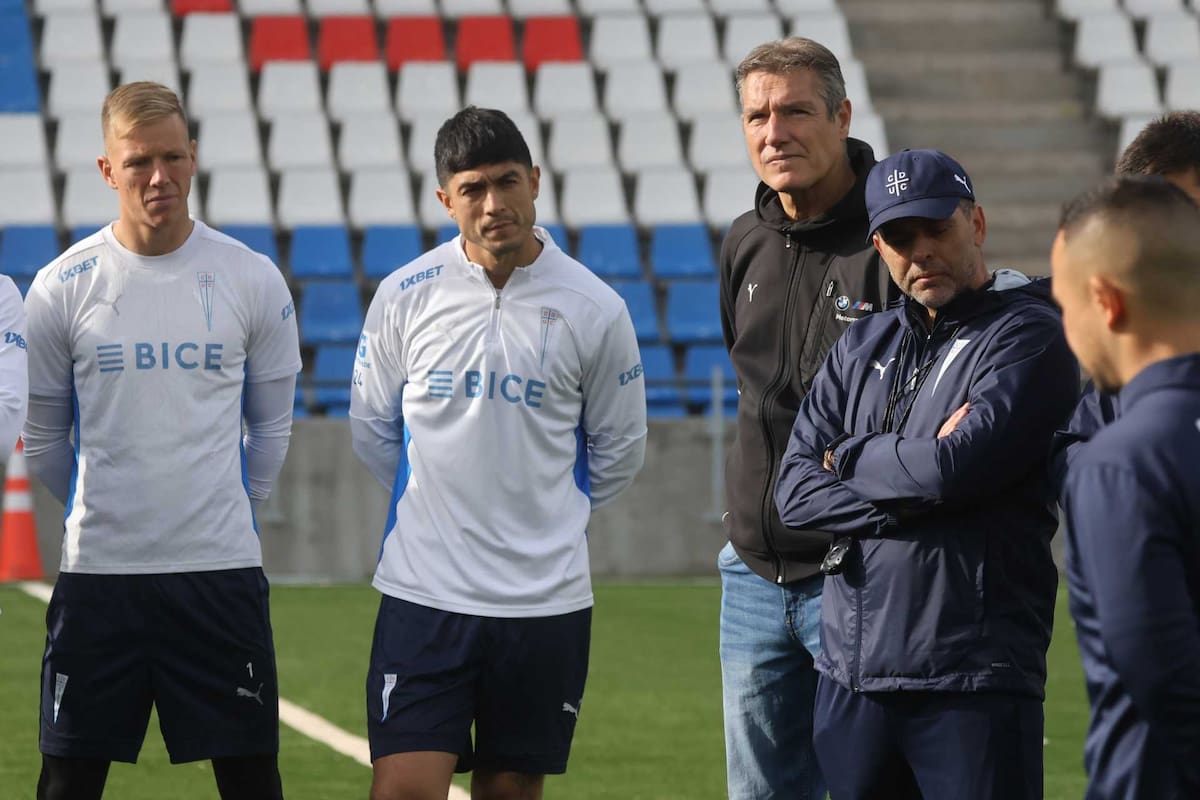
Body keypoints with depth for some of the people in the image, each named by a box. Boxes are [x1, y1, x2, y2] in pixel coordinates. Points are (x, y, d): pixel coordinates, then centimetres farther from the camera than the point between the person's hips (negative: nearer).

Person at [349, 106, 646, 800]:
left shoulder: (594, 309, -2)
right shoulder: (405, 296, -1)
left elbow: (619, 451, 12)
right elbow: (372, 428, 13)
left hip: (547, 601, 1)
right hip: (424, 592, 0)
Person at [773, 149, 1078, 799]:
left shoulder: (1029, 336, -3)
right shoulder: (862, 346, 17)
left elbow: (957, 468, -17)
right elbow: (795, 491, 7)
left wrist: (851, 458, 1)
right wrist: (910, 487, -8)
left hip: (973, 680, -6)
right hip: (852, 673, 6)